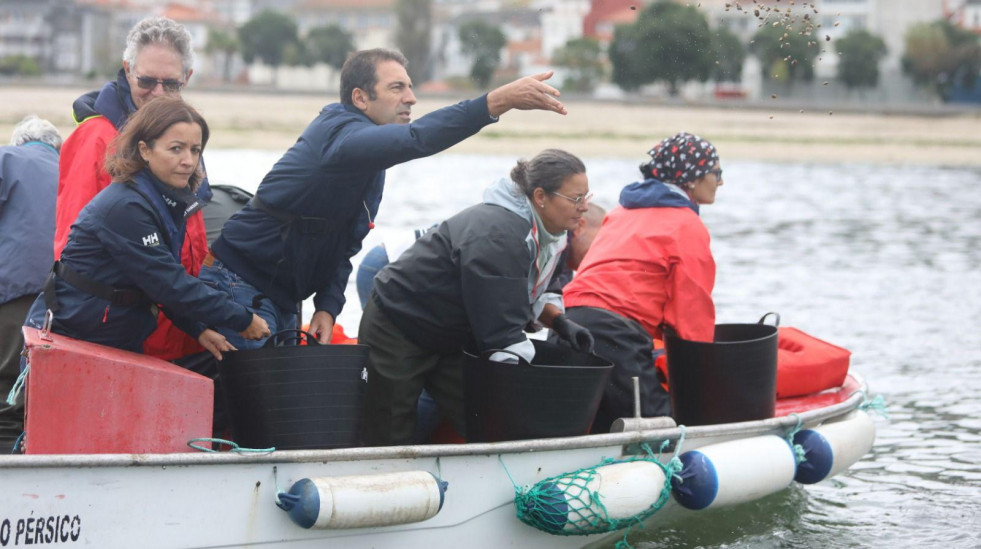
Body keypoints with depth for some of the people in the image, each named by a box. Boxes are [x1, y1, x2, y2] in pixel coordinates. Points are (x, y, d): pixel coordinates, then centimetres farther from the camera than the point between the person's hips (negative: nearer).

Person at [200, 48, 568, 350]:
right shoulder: (341, 135, -22)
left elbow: (345, 245, 13)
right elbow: (417, 139, -40)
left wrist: (328, 307, -4)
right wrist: (500, 100, -48)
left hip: (281, 298, 10)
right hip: (240, 286, -10)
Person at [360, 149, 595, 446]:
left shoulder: (546, 235, -1)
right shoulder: (496, 236, -32)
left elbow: (525, 298, 17)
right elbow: (502, 329, -32)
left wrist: (559, 322, 0)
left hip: (452, 339, 9)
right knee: (390, 443, -4)